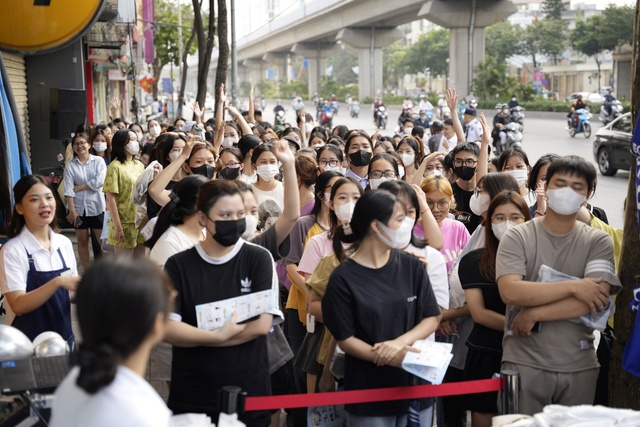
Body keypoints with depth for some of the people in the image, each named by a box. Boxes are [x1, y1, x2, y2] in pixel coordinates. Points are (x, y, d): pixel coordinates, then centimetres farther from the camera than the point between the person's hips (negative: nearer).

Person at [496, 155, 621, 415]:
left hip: (580, 366, 2)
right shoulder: (517, 237, -1)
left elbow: (596, 300, -10)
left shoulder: (599, 242, 3)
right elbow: (510, 292, -16)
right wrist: (573, 286, -17)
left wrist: (533, 314, -14)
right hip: (524, 363, -2)